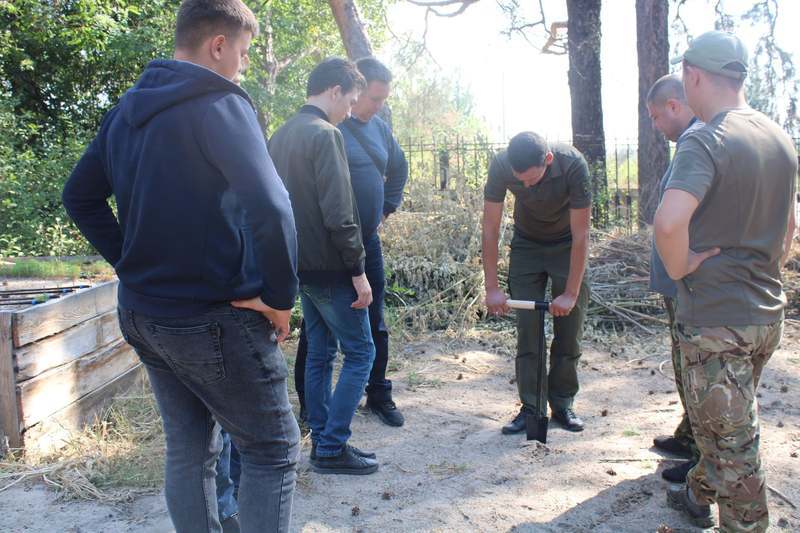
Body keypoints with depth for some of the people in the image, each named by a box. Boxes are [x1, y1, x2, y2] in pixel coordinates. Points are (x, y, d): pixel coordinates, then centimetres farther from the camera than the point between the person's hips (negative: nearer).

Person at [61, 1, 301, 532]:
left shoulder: (128, 108, 9)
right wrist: (280, 296, -17)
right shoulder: (220, 103, -16)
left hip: (143, 314, 8)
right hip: (212, 321, -8)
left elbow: (80, 196, 18)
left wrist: (133, 264, 14)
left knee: (189, 449, 19)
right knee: (273, 449, 6)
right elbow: (270, 206, -29)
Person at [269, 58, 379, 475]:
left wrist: (294, 255, 20)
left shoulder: (281, 135, 12)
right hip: (329, 267, -9)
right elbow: (338, 214, -22)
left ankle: (321, 441, 22)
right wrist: (358, 271, -16)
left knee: (320, 353, 15)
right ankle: (332, 448, 5)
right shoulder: (325, 135, -16)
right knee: (360, 352, 1)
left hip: (301, 266, 9)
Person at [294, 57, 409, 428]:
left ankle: (378, 395, 25)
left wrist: (387, 208, 19)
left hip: (368, 241, 7)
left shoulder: (380, 129, 11)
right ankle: (308, 403, 16)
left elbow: (399, 169, 29)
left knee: (375, 324, 12)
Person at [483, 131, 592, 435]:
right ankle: (531, 408, 5)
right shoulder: (501, 165, -26)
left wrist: (571, 293, -26)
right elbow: (490, 228, -18)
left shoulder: (573, 165, -32)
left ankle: (562, 405, 13)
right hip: (526, 245, 1)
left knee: (569, 329, -1)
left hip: (567, 246, -1)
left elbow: (580, 234, -26)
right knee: (527, 329, -3)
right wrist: (492, 288, -19)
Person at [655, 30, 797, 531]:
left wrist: (679, 268, -18)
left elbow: (669, 222, -35)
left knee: (734, 440, 3)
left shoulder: (705, 142, -19)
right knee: (726, 422, 26)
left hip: (715, 317, -9)